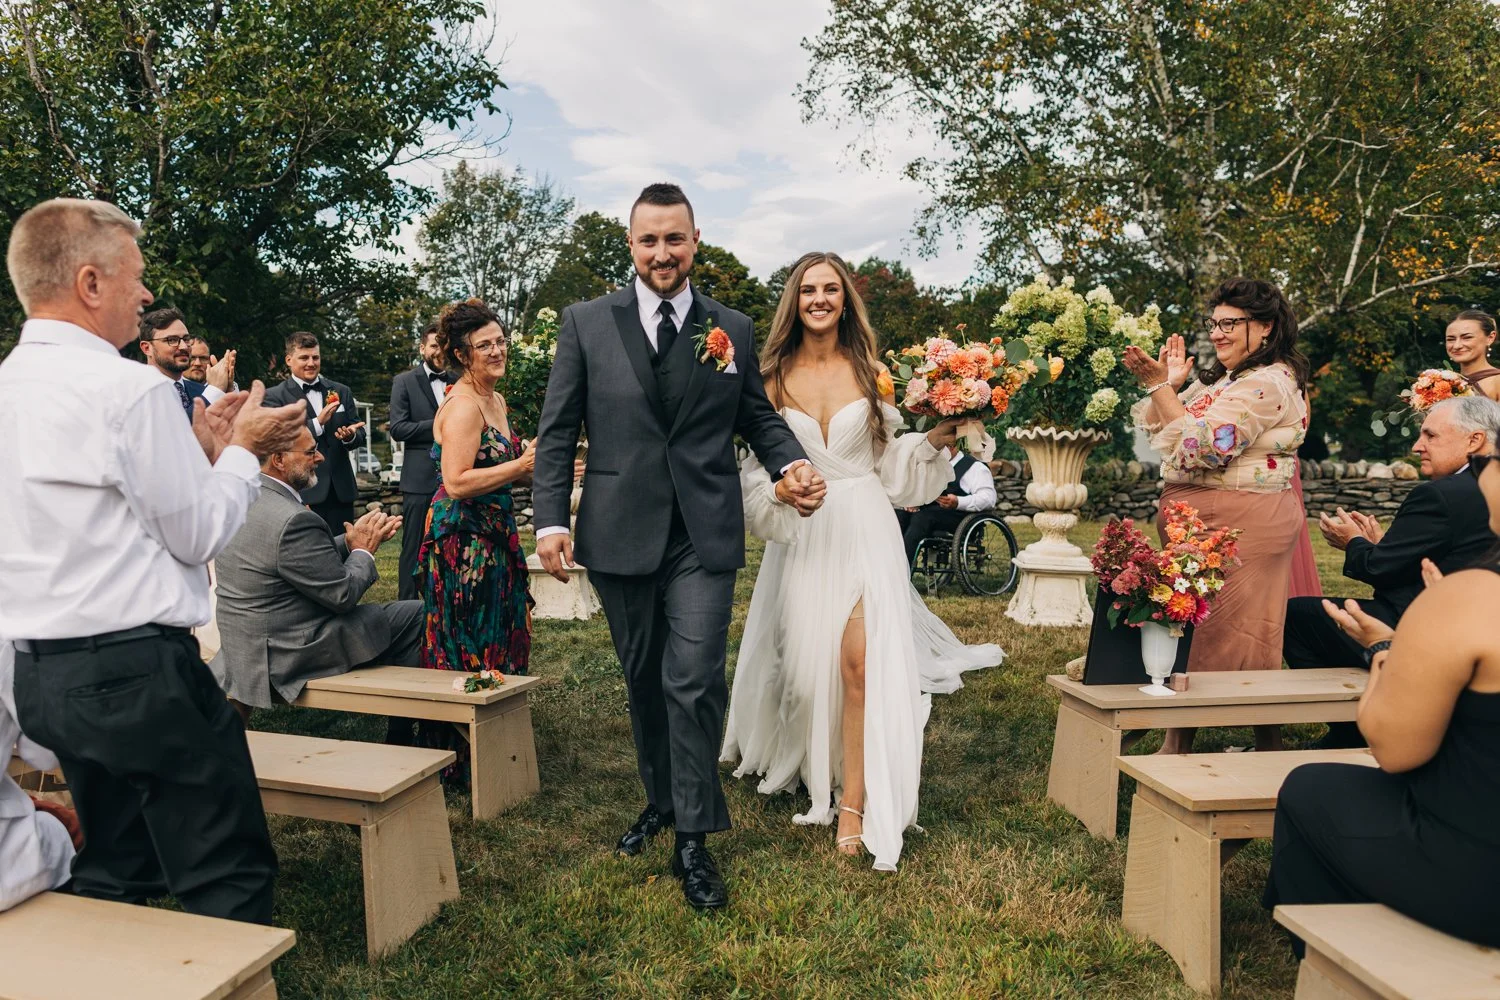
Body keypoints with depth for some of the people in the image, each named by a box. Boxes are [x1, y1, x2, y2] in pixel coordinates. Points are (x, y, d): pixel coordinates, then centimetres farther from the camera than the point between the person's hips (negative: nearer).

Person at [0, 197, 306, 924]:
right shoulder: (130, 389, -15)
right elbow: (200, 535, -11)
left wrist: (202, 448, 14)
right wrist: (241, 450, 4)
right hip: (138, 668, -9)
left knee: (111, 872, 21)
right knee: (229, 876, 3)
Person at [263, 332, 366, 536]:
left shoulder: (341, 392, 12)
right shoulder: (274, 396, 0)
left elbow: (359, 433, 13)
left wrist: (351, 436, -11)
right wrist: (318, 423, -21)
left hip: (340, 490, 4)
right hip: (303, 492, -4)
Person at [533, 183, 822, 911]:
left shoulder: (734, 329, 6)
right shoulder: (586, 323, 3)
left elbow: (759, 417, 12)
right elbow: (558, 431, 2)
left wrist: (792, 464, -9)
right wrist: (550, 520, -6)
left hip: (704, 537, -1)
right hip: (620, 536, 1)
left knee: (694, 683, -6)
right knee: (644, 680, 15)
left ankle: (693, 839, 8)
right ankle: (661, 800, 36)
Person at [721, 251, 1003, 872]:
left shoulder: (869, 370, 5)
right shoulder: (775, 376, 4)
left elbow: (889, 458, 9)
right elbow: (757, 461, 4)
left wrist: (937, 439, -6)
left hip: (865, 528, 0)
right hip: (802, 534, 1)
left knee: (861, 659, -12)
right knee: (807, 658, 6)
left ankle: (854, 800, -1)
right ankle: (814, 774, 33)